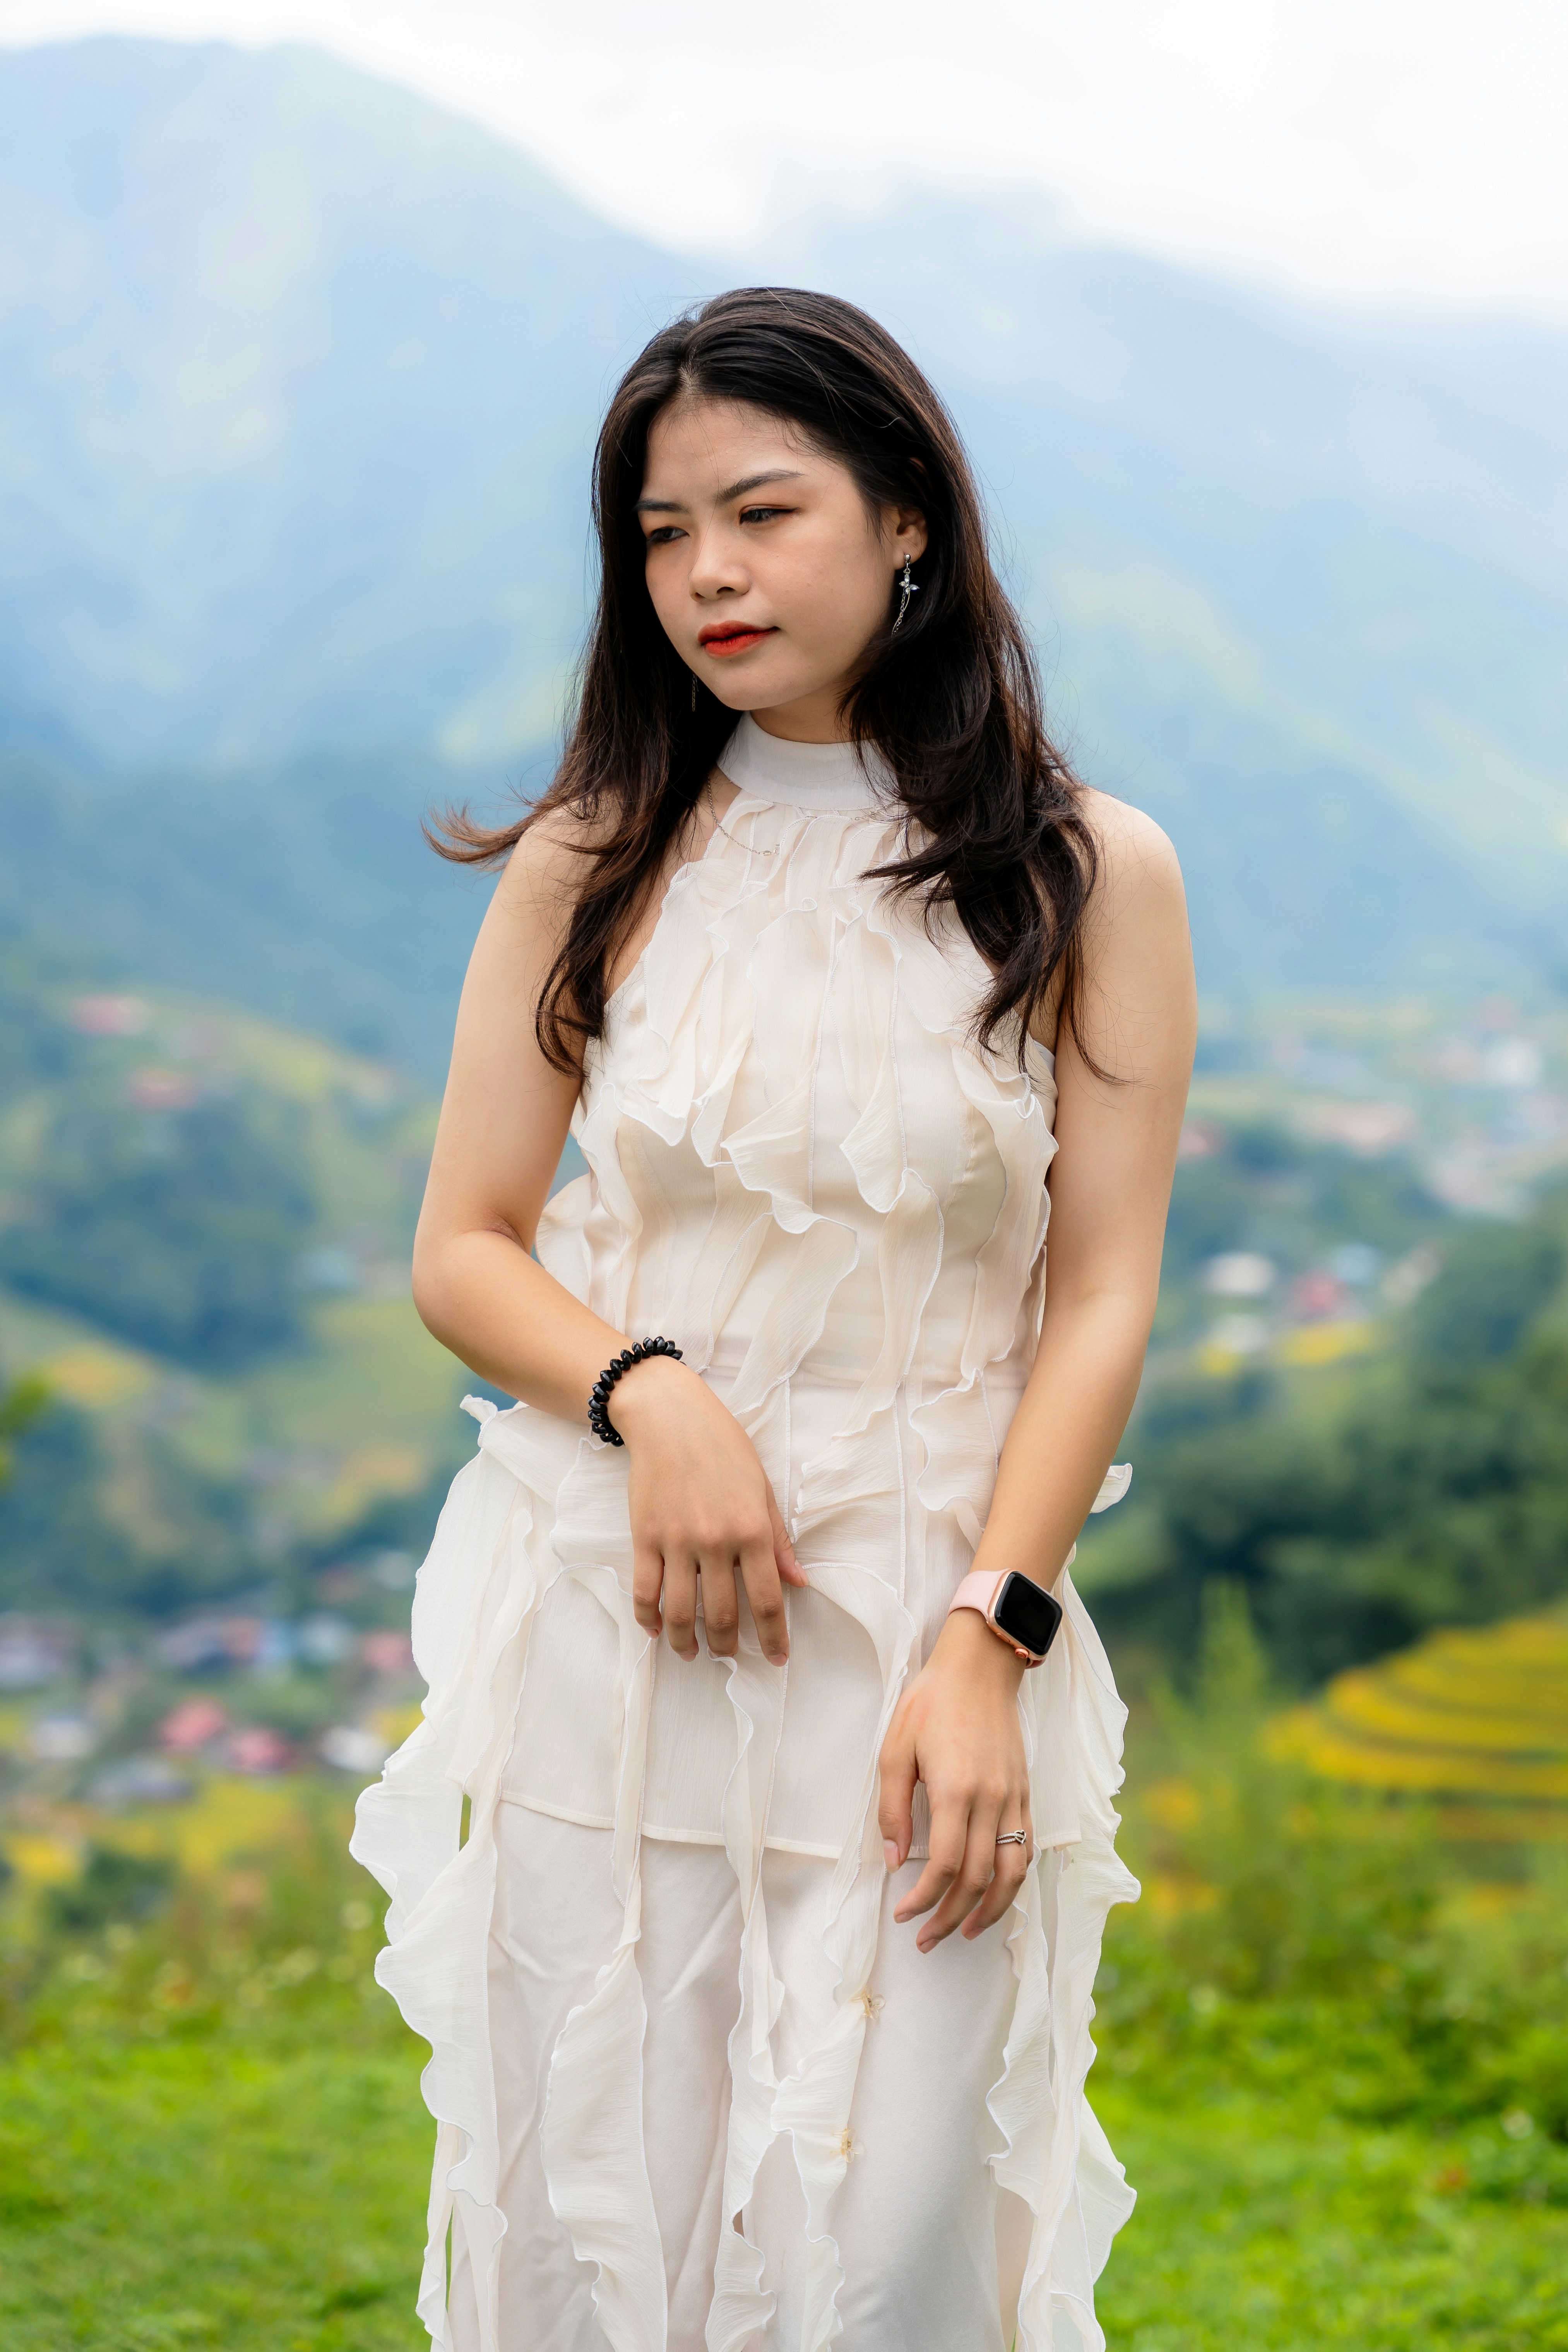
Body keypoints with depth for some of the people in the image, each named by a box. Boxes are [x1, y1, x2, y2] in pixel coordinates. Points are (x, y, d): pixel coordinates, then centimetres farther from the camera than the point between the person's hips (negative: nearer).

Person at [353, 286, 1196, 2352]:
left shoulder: (1092, 876, 1)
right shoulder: (593, 864, 4)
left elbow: (1102, 1299, -2)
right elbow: (462, 1252, 5)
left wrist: (985, 1643, -11)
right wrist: (647, 1392, -15)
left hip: (937, 1621, -1)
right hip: (610, 1618, 1)